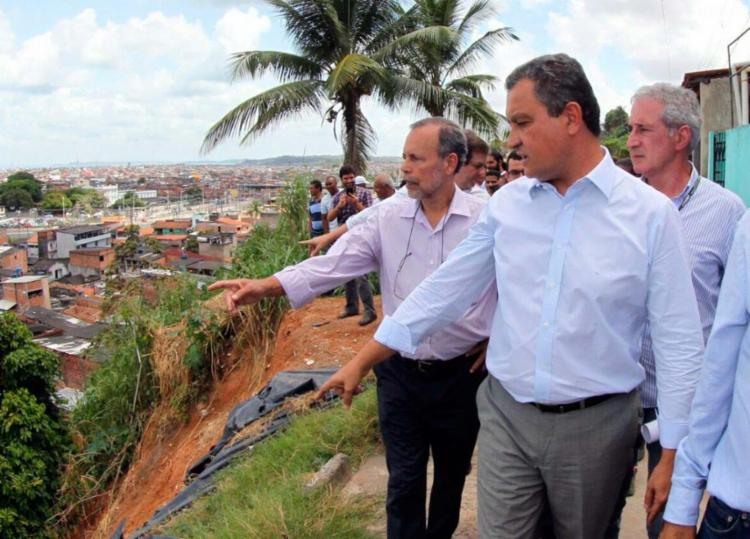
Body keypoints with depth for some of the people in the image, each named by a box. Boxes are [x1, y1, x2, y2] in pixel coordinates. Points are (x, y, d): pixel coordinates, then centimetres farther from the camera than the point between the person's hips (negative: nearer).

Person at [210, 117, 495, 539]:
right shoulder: (389, 216, -5)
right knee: (404, 480, 11)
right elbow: (333, 264, -13)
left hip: (461, 375, -1)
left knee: (452, 473, 19)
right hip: (400, 372, 1)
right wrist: (264, 287, -24)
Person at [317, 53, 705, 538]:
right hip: (506, 415, 2)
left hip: (596, 425, -1)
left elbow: (679, 343, -6)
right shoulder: (507, 203, -1)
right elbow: (445, 290, 3)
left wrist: (673, 455, -5)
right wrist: (361, 362, 4)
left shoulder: (652, 213, -10)